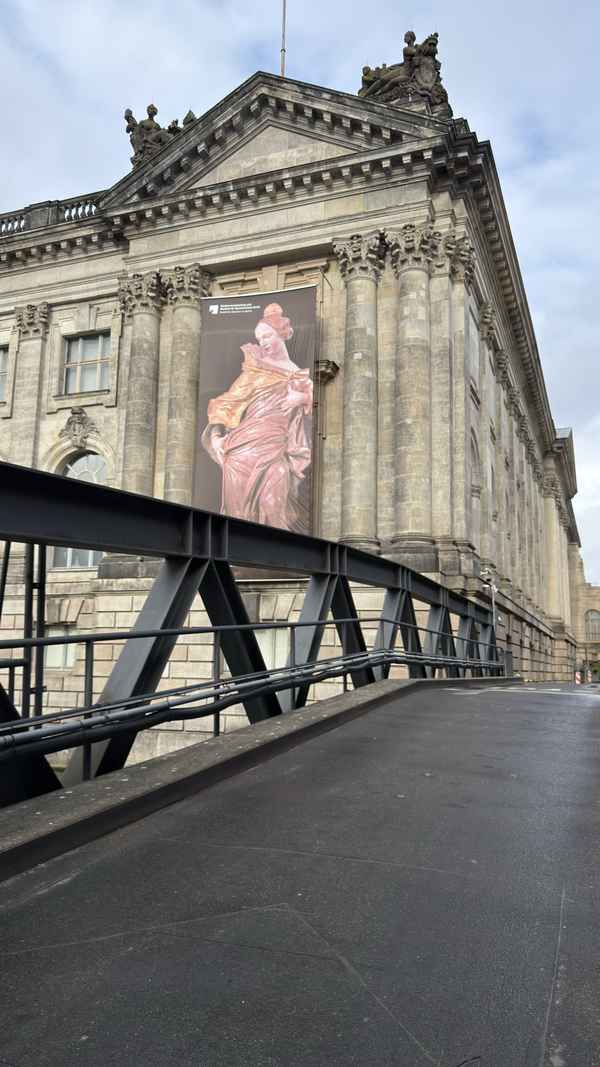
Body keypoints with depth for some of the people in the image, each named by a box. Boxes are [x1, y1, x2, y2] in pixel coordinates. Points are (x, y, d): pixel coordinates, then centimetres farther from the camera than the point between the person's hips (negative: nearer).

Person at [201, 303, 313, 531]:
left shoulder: (301, 376, 20)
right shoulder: (254, 370, 17)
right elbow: (225, 403, 13)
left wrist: (303, 397, -6)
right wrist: (216, 434, -2)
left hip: (277, 451, 0)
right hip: (244, 446, 1)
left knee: (273, 503, -23)